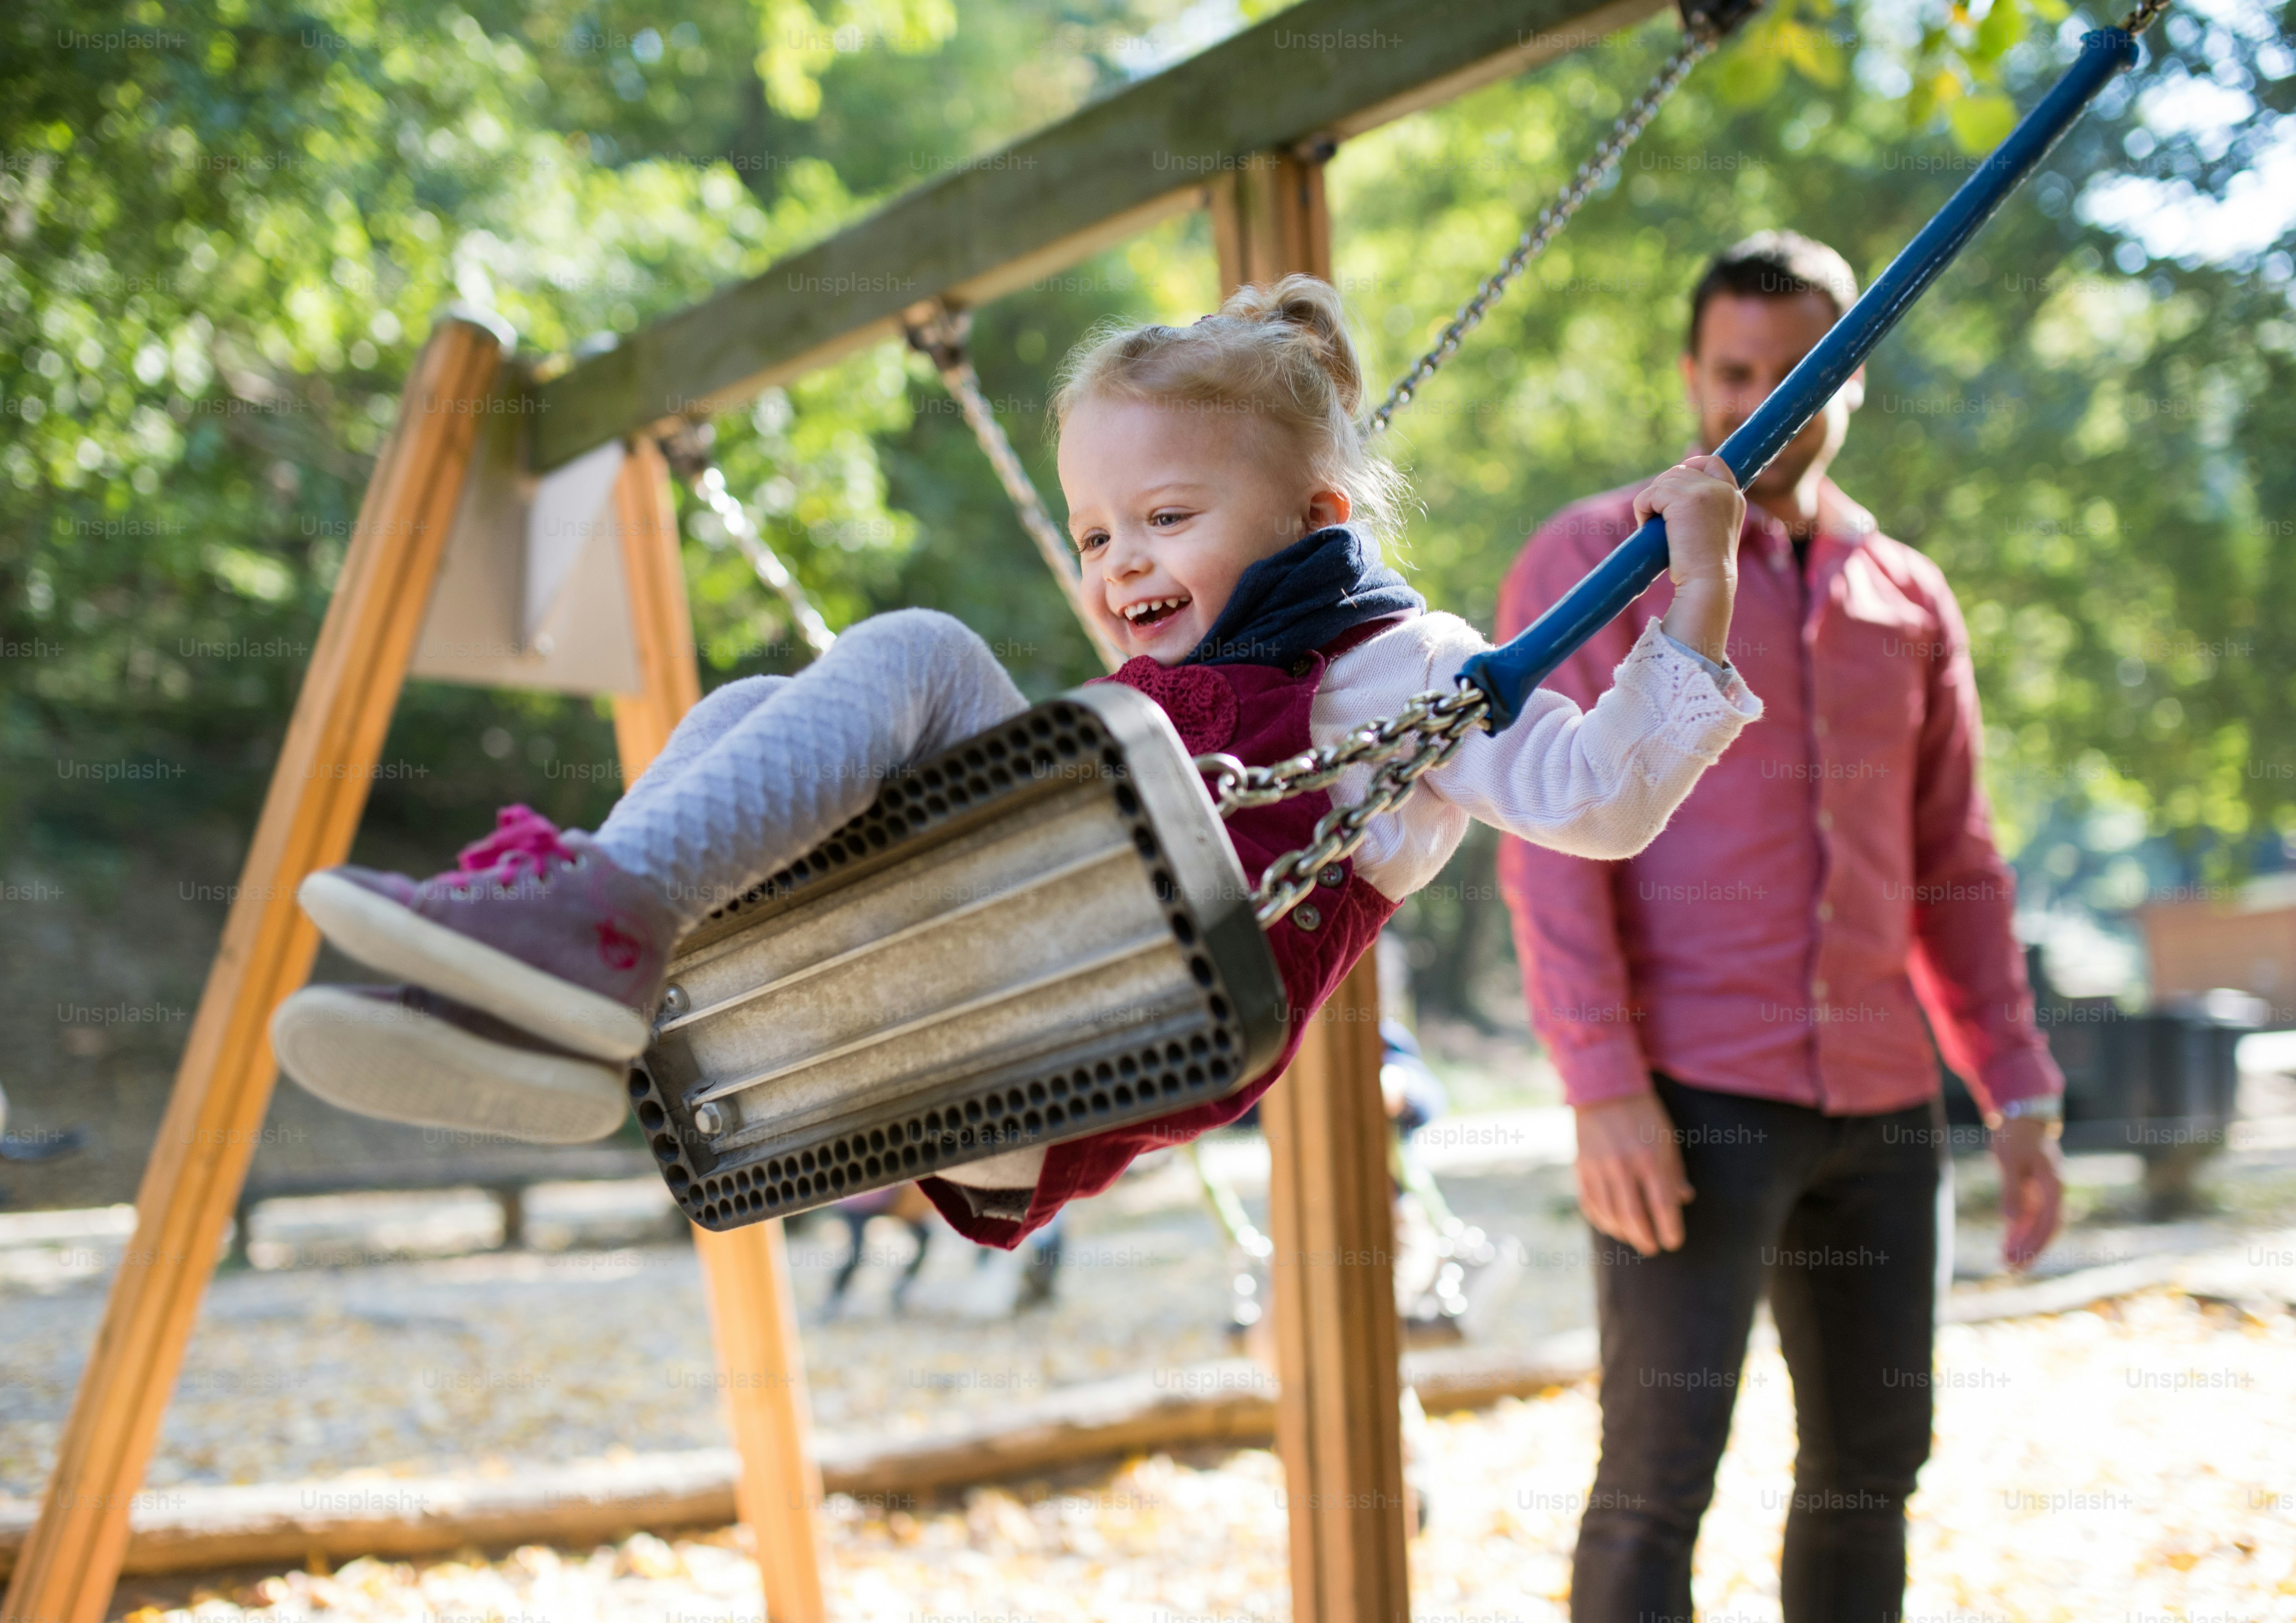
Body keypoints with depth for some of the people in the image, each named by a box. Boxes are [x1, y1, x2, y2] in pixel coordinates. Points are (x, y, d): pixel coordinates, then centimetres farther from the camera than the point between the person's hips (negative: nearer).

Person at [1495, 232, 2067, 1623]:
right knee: (1660, 1472, -8)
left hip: (1878, 1104, 6)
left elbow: (1954, 866, 17)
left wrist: (2023, 1096, 10)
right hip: (1691, 1103, -6)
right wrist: (1603, 1089, -19)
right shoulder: (1596, 559, -2)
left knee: (1873, 1463, 11)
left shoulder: (1907, 596, 13)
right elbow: (1550, 841, -10)